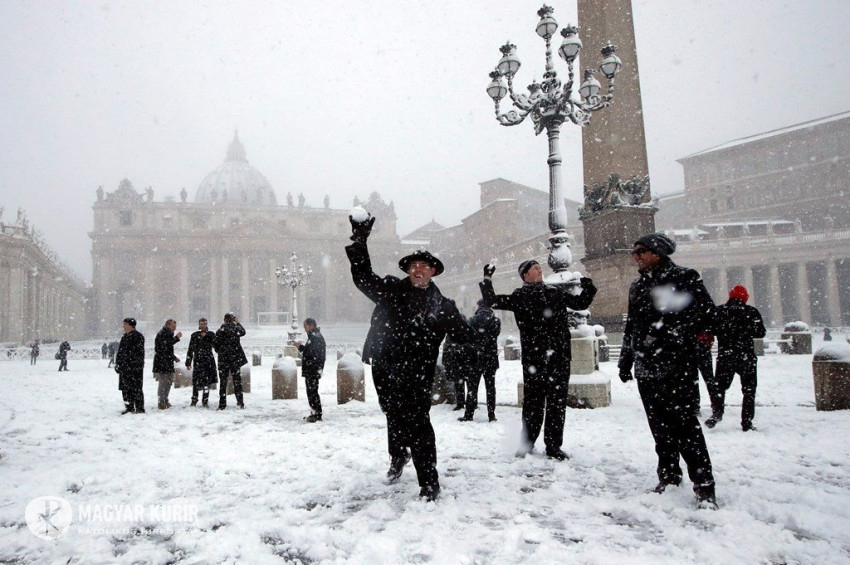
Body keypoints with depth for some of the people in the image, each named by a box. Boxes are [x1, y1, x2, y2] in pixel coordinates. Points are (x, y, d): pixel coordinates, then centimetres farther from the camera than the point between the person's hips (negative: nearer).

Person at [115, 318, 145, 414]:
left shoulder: (138, 337, -10)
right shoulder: (124, 337, 17)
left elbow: (138, 352, -16)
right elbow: (120, 352, 22)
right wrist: (118, 364, 15)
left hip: (135, 368, -9)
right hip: (124, 367, 9)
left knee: (136, 388, -5)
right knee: (125, 388, 11)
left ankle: (140, 408, 1)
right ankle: (129, 407, 21)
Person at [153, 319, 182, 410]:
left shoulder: (168, 334, 19)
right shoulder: (161, 334, -11)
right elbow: (165, 344, -27)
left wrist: (174, 357, 16)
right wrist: (177, 337, -24)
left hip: (168, 363, 10)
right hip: (161, 363, -10)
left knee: (169, 382, 14)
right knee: (163, 383, -8)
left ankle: (165, 401, 24)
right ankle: (162, 403, -3)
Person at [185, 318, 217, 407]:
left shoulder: (211, 335, 8)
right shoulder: (194, 335, 6)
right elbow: (190, 350, 7)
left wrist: (206, 336, -10)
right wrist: (188, 363, 3)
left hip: (209, 361, 1)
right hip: (198, 361, -1)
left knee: (207, 381, 0)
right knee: (196, 381, -5)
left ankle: (205, 401, 11)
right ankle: (194, 400, 10)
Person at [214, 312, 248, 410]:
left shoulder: (220, 331, -7)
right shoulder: (236, 329, -7)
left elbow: (216, 347, -3)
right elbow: (243, 332, 17)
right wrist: (238, 323, 26)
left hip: (223, 359, 0)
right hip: (235, 358, 0)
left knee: (223, 382, 7)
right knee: (237, 380, 10)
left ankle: (222, 404, 7)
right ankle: (240, 402, 12)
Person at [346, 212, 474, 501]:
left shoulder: (442, 306, 4)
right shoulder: (390, 289, 4)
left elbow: (466, 334, 6)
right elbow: (363, 277, -2)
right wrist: (359, 241, -10)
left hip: (417, 374, -2)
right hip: (384, 367, 2)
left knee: (418, 423, -7)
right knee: (395, 416, 19)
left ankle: (429, 482, 4)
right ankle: (398, 456, 48)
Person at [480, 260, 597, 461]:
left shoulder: (556, 291, 16)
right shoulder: (520, 296, 5)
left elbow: (581, 303, 27)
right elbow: (492, 301, 1)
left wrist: (588, 287, 13)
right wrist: (487, 279, 1)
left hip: (559, 355, 3)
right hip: (534, 356, -3)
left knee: (557, 401, 5)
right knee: (533, 400, 2)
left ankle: (553, 445, 14)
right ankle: (527, 442, 16)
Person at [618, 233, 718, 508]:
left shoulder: (684, 278, -3)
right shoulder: (637, 286, 17)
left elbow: (706, 313, -10)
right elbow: (631, 327, 22)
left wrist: (678, 336, -18)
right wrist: (626, 361, 19)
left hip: (676, 367, -6)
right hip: (646, 369, 7)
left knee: (684, 423, -8)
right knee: (660, 426, 12)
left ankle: (704, 486, 0)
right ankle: (669, 475, 25)